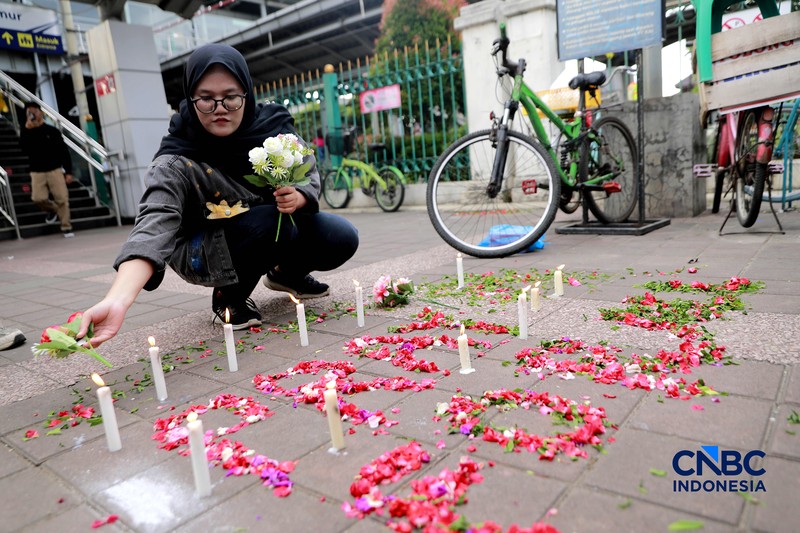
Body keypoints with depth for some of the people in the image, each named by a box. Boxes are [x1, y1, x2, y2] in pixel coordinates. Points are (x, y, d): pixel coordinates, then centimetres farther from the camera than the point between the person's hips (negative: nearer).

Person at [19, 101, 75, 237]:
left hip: (55, 170, -1)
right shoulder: (26, 132, 6)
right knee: (38, 198, -11)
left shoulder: (52, 131, 2)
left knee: (62, 198, -5)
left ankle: (66, 227, 4)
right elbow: (24, 149, -13)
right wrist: (27, 129, -18)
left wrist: (68, 172, -3)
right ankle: (53, 210, 22)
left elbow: (64, 152, 3)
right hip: (37, 172, 1)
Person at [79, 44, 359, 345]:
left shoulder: (271, 125, -16)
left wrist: (297, 198, -29)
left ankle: (286, 274, 18)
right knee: (273, 221, -34)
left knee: (341, 239, -14)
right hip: (205, 253, -4)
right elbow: (155, 223, -42)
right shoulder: (177, 163, -28)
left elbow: (309, 174, -3)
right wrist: (118, 301, -59)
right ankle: (228, 297, -6)